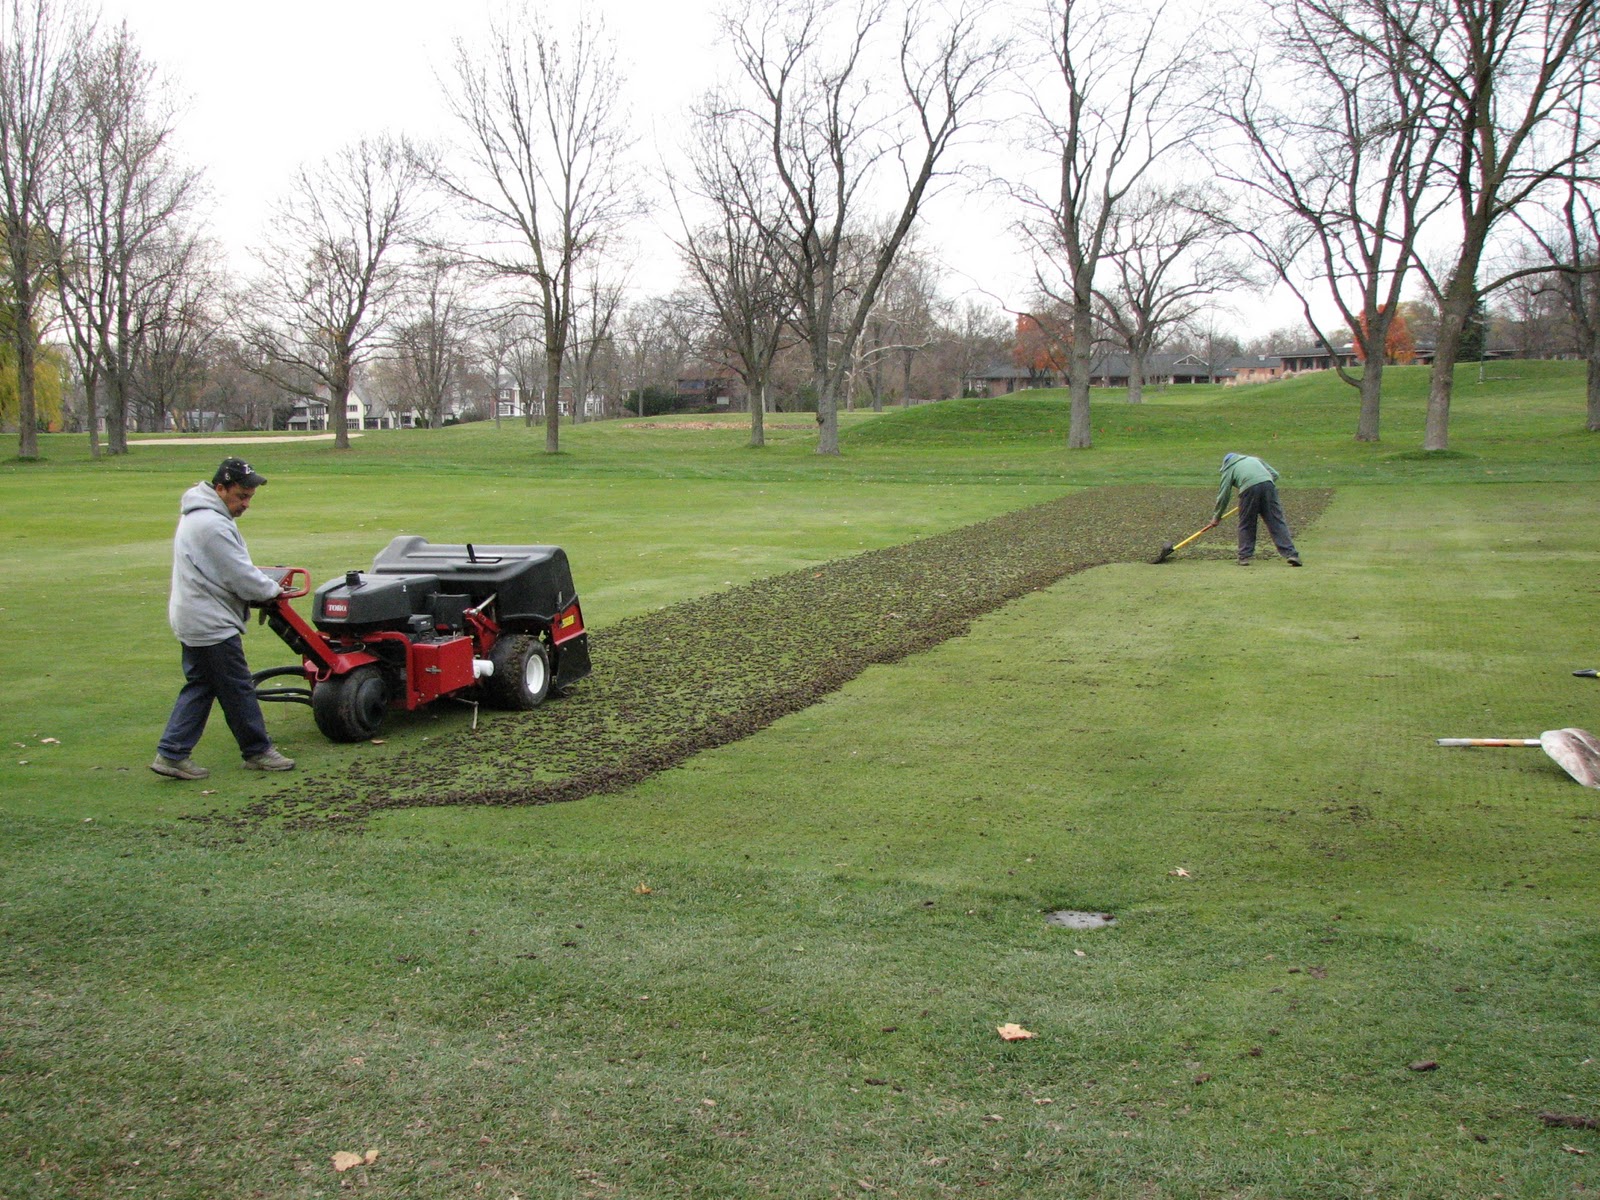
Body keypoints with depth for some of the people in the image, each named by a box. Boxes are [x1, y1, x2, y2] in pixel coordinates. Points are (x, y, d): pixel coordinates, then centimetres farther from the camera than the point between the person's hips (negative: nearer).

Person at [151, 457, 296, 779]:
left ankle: (172, 754, 13)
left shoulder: (198, 515, 13)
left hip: (193, 620, 11)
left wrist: (266, 583, 8)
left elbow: (234, 567, 19)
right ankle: (258, 751, 13)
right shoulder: (213, 525, -22)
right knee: (238, 690, 1)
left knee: (199, 686, 14)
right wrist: (272, 589, -4)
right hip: (212, 625, -11)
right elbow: (240, 577, -21)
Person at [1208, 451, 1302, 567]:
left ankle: (1244, 557, 14)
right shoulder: (1254, 459, 36)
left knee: (1246, 525, 12)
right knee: (1277, 522, 2)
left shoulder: (1229, 469, 24)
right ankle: (1290, 554, -6)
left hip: (1249, 489, -3)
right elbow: (1274, 474, 28)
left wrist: (1217, 517, 29)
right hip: (1268, 484, 3)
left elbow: (1223, 495, 21)